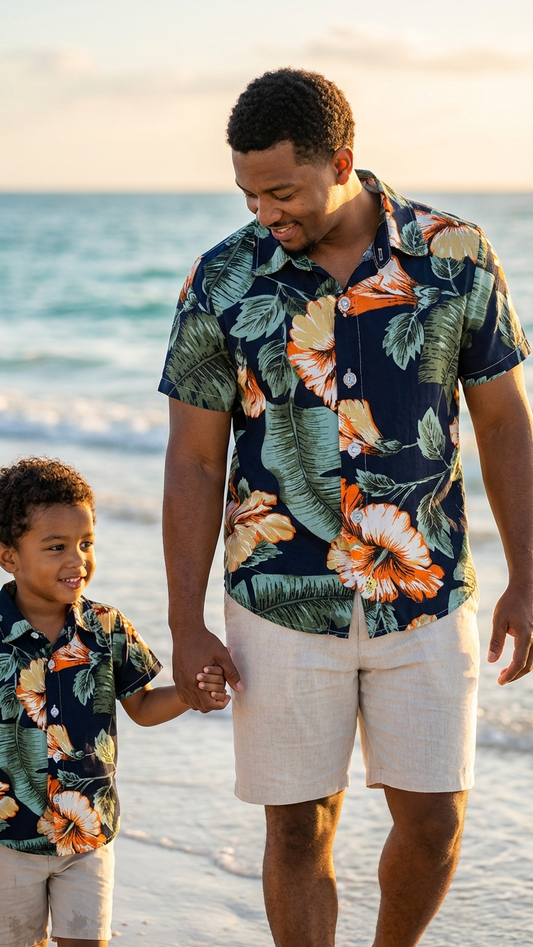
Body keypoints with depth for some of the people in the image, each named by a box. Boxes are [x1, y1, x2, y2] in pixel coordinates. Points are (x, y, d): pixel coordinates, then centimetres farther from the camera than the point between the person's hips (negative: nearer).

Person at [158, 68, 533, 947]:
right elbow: (194, 461, -2)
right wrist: (186, 626, -4)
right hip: (284, 604, -1)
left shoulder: (456, 257, -6)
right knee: (299, 830, 6)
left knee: (434, 822, 5)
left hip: (427, 597, 1)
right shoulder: (221, 284, -7)